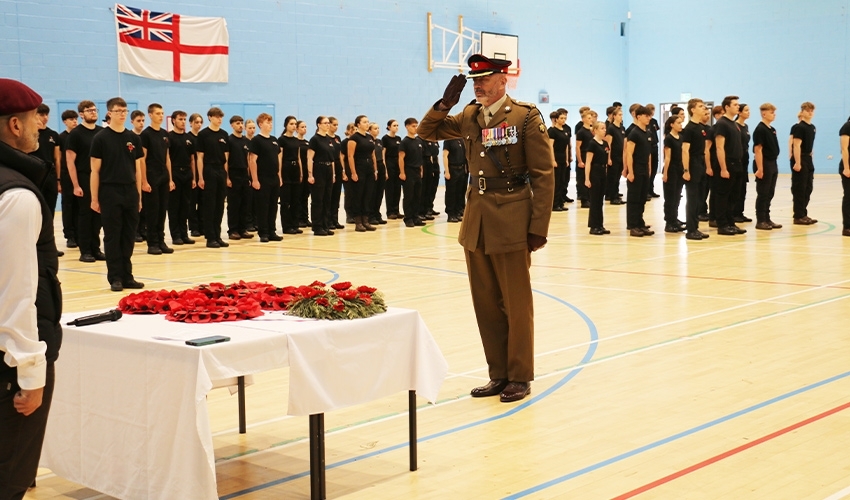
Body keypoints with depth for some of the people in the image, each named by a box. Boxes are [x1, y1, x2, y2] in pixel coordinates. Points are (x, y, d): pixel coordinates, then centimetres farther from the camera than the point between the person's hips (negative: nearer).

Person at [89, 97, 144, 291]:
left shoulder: (134, 139, 9)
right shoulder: (101, 138, -3)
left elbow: (137, 169, 12)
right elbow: (95, 170, -4)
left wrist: (139, 195, 8)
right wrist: (94, 198, -7)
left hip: (130, 193, 4)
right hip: (110, 193, -4)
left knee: (129, 237, 7)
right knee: (112, 237, 2)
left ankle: (127, 276, 15)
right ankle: (115, 278, 7)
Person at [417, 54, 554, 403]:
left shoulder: (526, 116, -7)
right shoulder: (469, 116, 10)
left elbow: (543, 175, -9)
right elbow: (428, 132, 19)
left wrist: (539, 228, -13)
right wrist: (444, 104, 0)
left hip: (511, 222, -6)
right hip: (476, 220, 6)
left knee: (516, 304, 3)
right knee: (486, 304, 11)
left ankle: (520, 377, 14)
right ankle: (498, 374, 21)